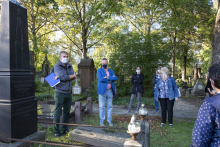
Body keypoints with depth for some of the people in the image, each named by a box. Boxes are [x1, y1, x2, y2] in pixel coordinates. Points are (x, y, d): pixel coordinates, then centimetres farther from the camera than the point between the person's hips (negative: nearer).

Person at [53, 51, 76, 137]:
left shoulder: (69, 66, 12)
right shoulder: (57, 66, -5)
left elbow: (74, 77, -5)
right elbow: (63, 77, -19)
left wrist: (60, 77, -14)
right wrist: (72, 76, -3)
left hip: (68, 93, 6)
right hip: (60, 93, -6)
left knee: (66, 112, 11)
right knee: (58, 113, 0)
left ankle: (64, 130, 23)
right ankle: (56, 131, 11)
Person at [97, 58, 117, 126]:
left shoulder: (111, 71, 15)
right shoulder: (99, 70, 3)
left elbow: (115, 78, -2)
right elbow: (100, 79, -15)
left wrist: (108, 77, -14)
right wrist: (110, 79, -8)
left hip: (110, 91, 4)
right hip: (102, 90, -3)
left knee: (110, 106, 7)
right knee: (102, 107, 1)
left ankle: (109, 120, 16)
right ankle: (102, 120, 11)